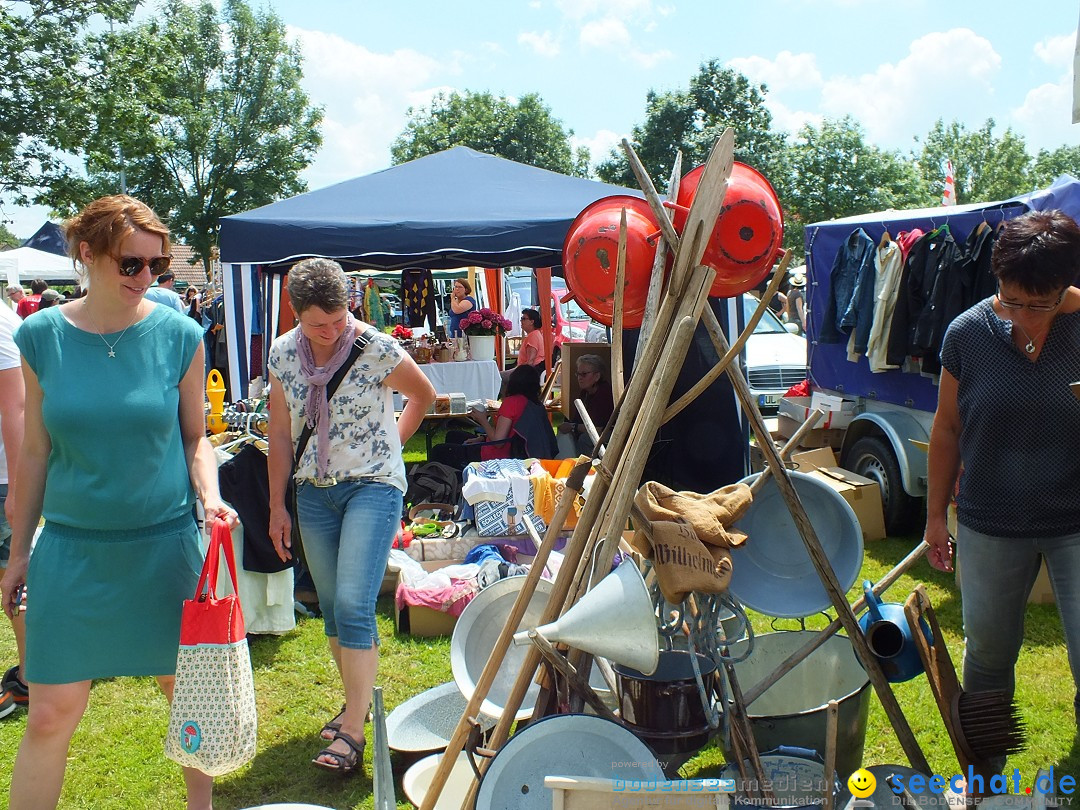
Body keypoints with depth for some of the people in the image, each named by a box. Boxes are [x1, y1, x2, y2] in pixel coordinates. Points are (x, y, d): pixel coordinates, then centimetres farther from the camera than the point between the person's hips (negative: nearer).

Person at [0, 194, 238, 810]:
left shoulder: (179, 335, -5)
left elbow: (196, 438, 4)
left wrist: (210, 498, -14)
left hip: (165, 545, 0)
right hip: (71, 549, 1)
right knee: (50, 715, 4)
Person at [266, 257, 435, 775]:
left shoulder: (377, 350, -13)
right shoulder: (283, 354, 0)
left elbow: (424, 395, 6)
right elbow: (280, 432, 8)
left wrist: (390, 443, 5)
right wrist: (277, 506, 8)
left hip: (372, 486, -5)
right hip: (314, 491, 5)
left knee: (353, 606, -13)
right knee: (331, 608, 13)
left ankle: (352, 733, -6)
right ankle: (356, 701, 32)